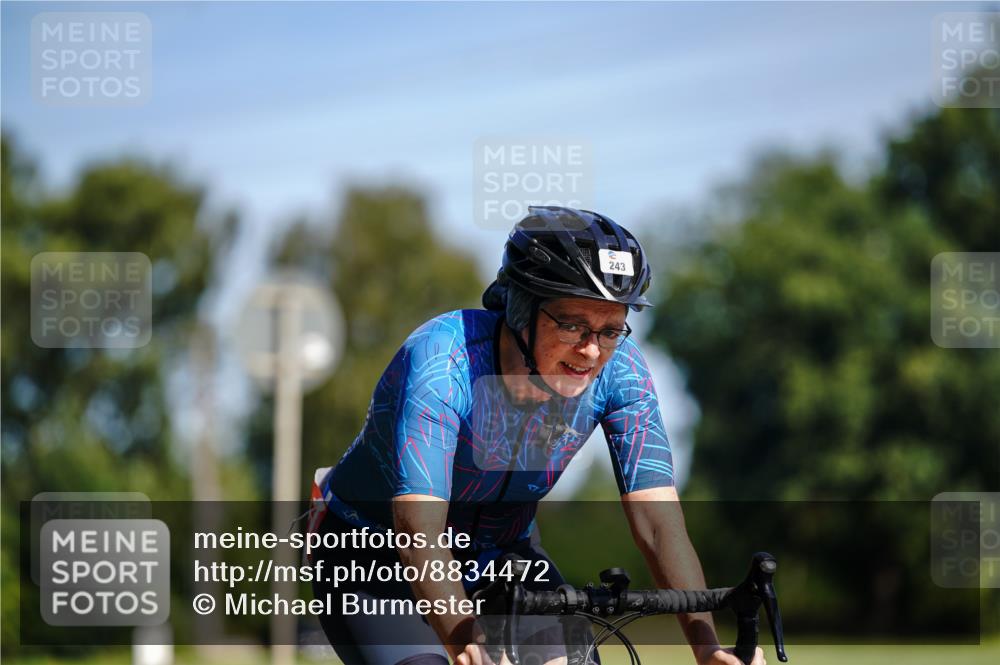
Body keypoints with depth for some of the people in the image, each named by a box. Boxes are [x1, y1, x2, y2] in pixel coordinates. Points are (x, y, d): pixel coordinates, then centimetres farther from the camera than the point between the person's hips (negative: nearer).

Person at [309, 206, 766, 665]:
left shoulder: (618, 368, -21)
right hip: (375, 558, -4)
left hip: (497, 553, 4)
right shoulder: (440, 361, -33)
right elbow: (418, 532, -42)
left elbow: (658, 522, -26)